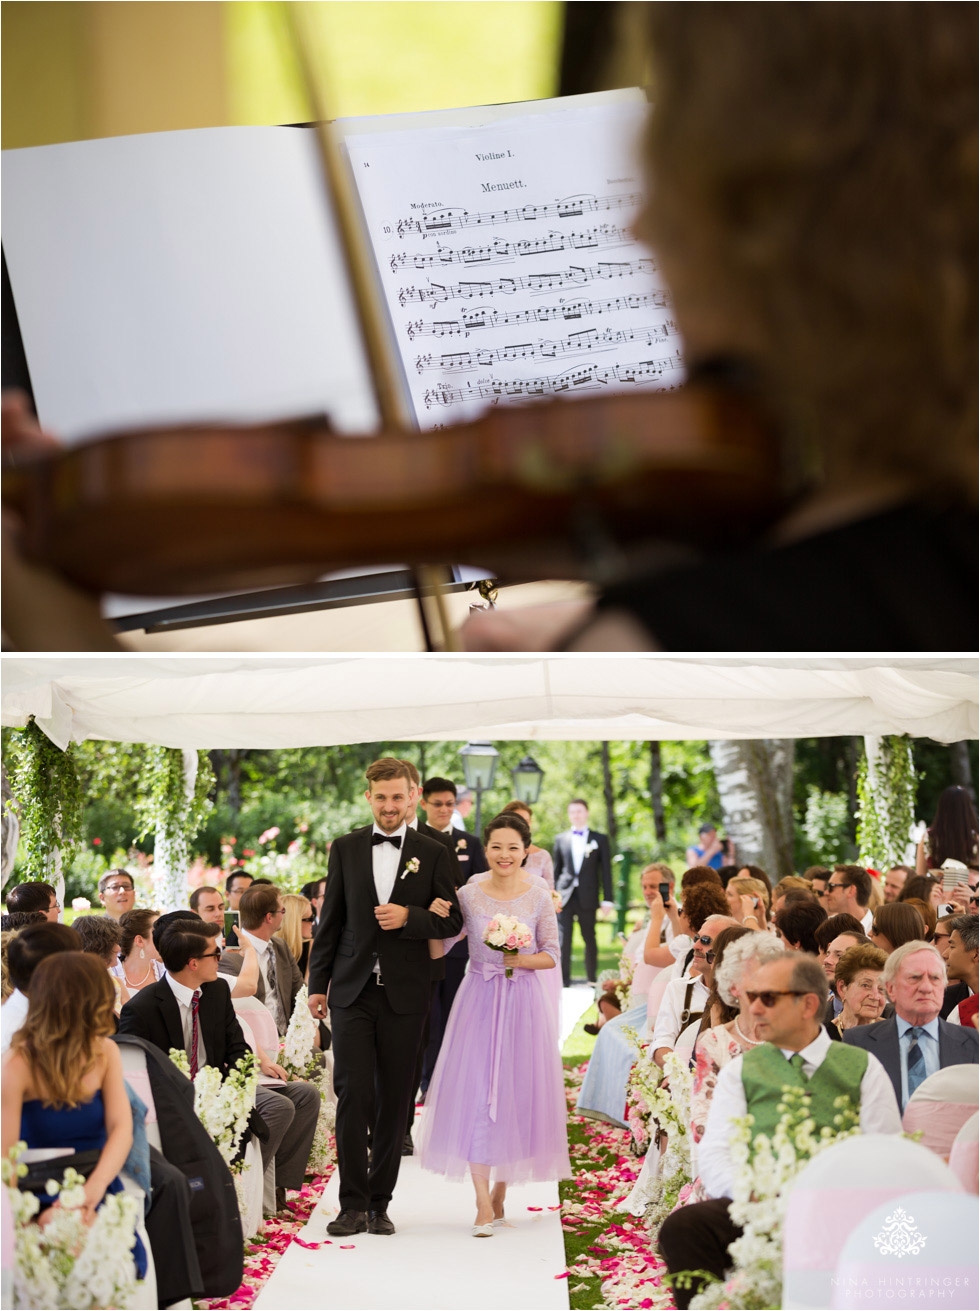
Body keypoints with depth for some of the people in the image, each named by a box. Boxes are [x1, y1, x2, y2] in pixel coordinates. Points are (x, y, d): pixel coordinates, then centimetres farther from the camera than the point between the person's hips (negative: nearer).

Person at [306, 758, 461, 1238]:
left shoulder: (432, 853, 4)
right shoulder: (345, 849, 8)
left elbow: (451, 921, 4)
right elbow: (330, 921, 10)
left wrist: (408, 917, -14)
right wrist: (317, 983, 7)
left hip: (404, 995, 0)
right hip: (352, 991, 0)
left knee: (395, 1100, 4)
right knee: (352, 1093, -8)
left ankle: (380, 1202, 14)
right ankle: (353, 1204, -2)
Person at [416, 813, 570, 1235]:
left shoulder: (539, 897, 0)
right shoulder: (468, 895, -1)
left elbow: (552, 955, 5)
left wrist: (523, 960, -13)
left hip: (523, 1002, 1)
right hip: (479, 1000, -1)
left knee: (516, 1092, 5)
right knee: (476, 1092, -8)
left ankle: (501, 1190, 21)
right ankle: (483, 1204, -9)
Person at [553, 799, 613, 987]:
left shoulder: (600, 839, 8)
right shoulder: (561, 839, 11)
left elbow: (606, 870, 5)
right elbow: (556, 870, 14)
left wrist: (607, 899, -1)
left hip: (587, 898, -1)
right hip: (565, 895, 1)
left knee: (590, 939, 5)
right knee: (563, 938, -6)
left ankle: (592, 979, 15)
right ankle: (563, 980, -3)